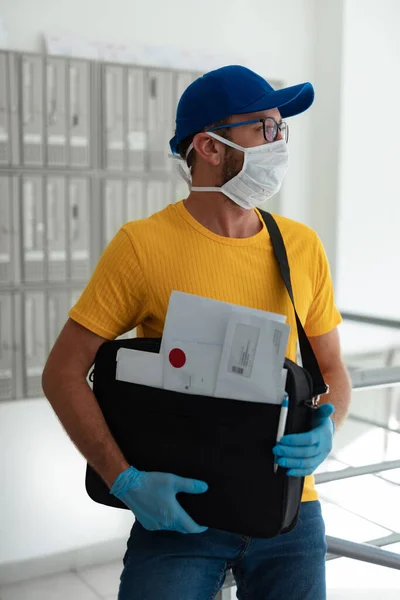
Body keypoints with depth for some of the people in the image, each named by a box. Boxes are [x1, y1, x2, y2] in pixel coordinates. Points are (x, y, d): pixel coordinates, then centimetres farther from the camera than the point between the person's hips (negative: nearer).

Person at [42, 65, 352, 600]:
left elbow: (332, 369, 9)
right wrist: (125, 480, -18)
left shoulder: (303, 247, 0)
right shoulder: (142, 245, -11)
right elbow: (63, 372, -9)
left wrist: (324, 431, -12)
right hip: (176, 511, -3)